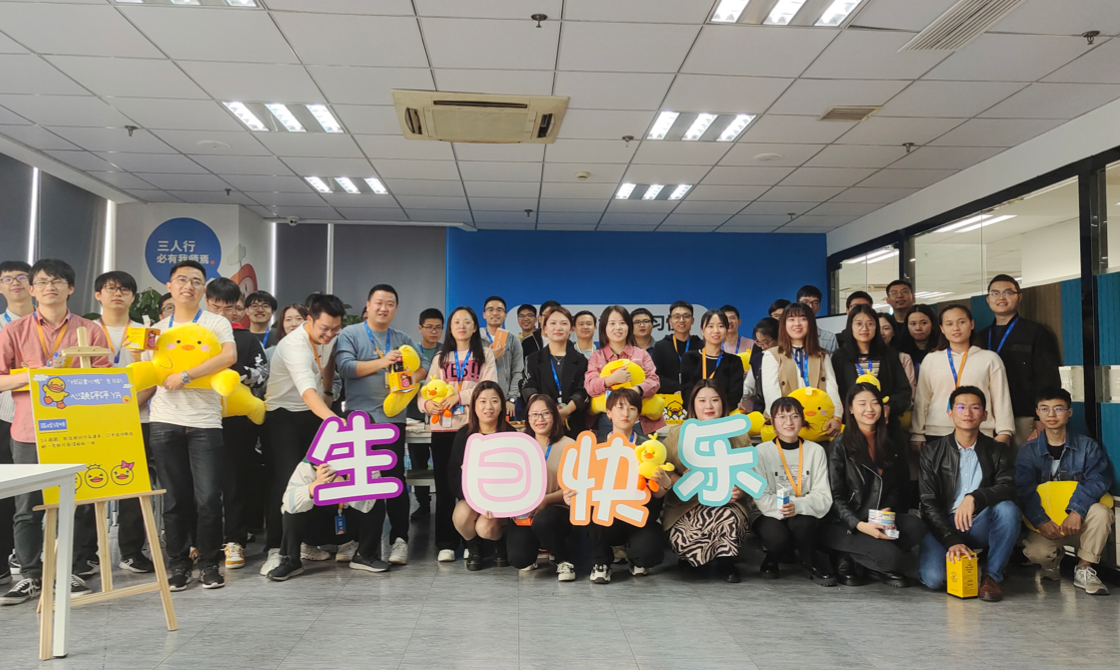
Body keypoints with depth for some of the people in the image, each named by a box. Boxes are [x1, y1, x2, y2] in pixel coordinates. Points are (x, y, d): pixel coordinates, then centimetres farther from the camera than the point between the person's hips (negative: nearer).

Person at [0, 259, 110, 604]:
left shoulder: (90, 331, 5)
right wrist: (31, 376, -12)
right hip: (29, 432, 0)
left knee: (76, 504, 5)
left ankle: (71, 569, 18)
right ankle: (30, 576, 16)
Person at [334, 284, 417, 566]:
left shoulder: (403, 340, 13)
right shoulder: (350, 334, 2)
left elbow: (418, 367, 8)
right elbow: (344, 366, -12)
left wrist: (411, 380, -14)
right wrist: (382, 362, -18)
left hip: (393, 418, 2)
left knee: (395, 479, 1)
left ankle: (399, 539, 6)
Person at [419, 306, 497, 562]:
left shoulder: (485, 354, 10)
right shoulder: (440, 358, 18)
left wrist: (460, 396, -14)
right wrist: (427, 403, -12)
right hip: (443, 428, 2)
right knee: (444, 485, 1)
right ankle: (446, 543, 7)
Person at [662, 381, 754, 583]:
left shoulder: (739, 436, 9)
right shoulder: (677, 435, 8)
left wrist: (740, 491, -16)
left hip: (727, 504, 0)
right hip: (685, 505, 0)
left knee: (730, 517, -36)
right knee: (682, 538, -30)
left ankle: (725, 563, -4)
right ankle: (722, 559, 5)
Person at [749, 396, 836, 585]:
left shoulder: (816, 451, 1)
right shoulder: (761, 452, -4)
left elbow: (823, 496, -6)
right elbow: (761, 496, -10)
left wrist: (797, 506, -26)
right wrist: (780, 508, -30)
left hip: (803, 517, 1)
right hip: (768, 515, -1)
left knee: (802, 523, -33)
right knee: (778, 536, -33)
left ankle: (811, 563, -1)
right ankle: (772, 560, 4)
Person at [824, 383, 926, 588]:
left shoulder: (891, 444, 13)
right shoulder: (840, 446, -3)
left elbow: (898, 487, 16)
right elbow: (836, 497, -7)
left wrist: (888, 510, -6)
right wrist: (859, 525, -22)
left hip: (882, 519, 5)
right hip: (845, 525, -5)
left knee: (915, 526, -26)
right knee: (890, 556, -29)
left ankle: (882, 568, -1)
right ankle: (848, 561, 1)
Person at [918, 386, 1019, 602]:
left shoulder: (998, 451, 4)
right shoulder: (932, 452, 0)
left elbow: (1008, 488, -14)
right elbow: (929, 504, -6)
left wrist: (975, 497, -34)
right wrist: (951, 541, -19)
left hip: (980, 526, 1)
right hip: (943, 527, -1)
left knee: (1008, 508, -31)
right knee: (932, 578, -26)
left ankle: (992, 576, -13)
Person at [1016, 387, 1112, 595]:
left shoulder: (1087, 446, 2)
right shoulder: (1028, 451, 2)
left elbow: (1098, 479, -15)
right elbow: (1025, 490, -11)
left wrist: (1077, 511, -31)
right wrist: (1040, 521, -28)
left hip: (1079, 523, 1)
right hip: (1046, 525, 0)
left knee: (1100, 512, -32)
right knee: (1035, 551, -31)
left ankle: (1084, 569, -10)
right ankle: (1054, 558, 10)